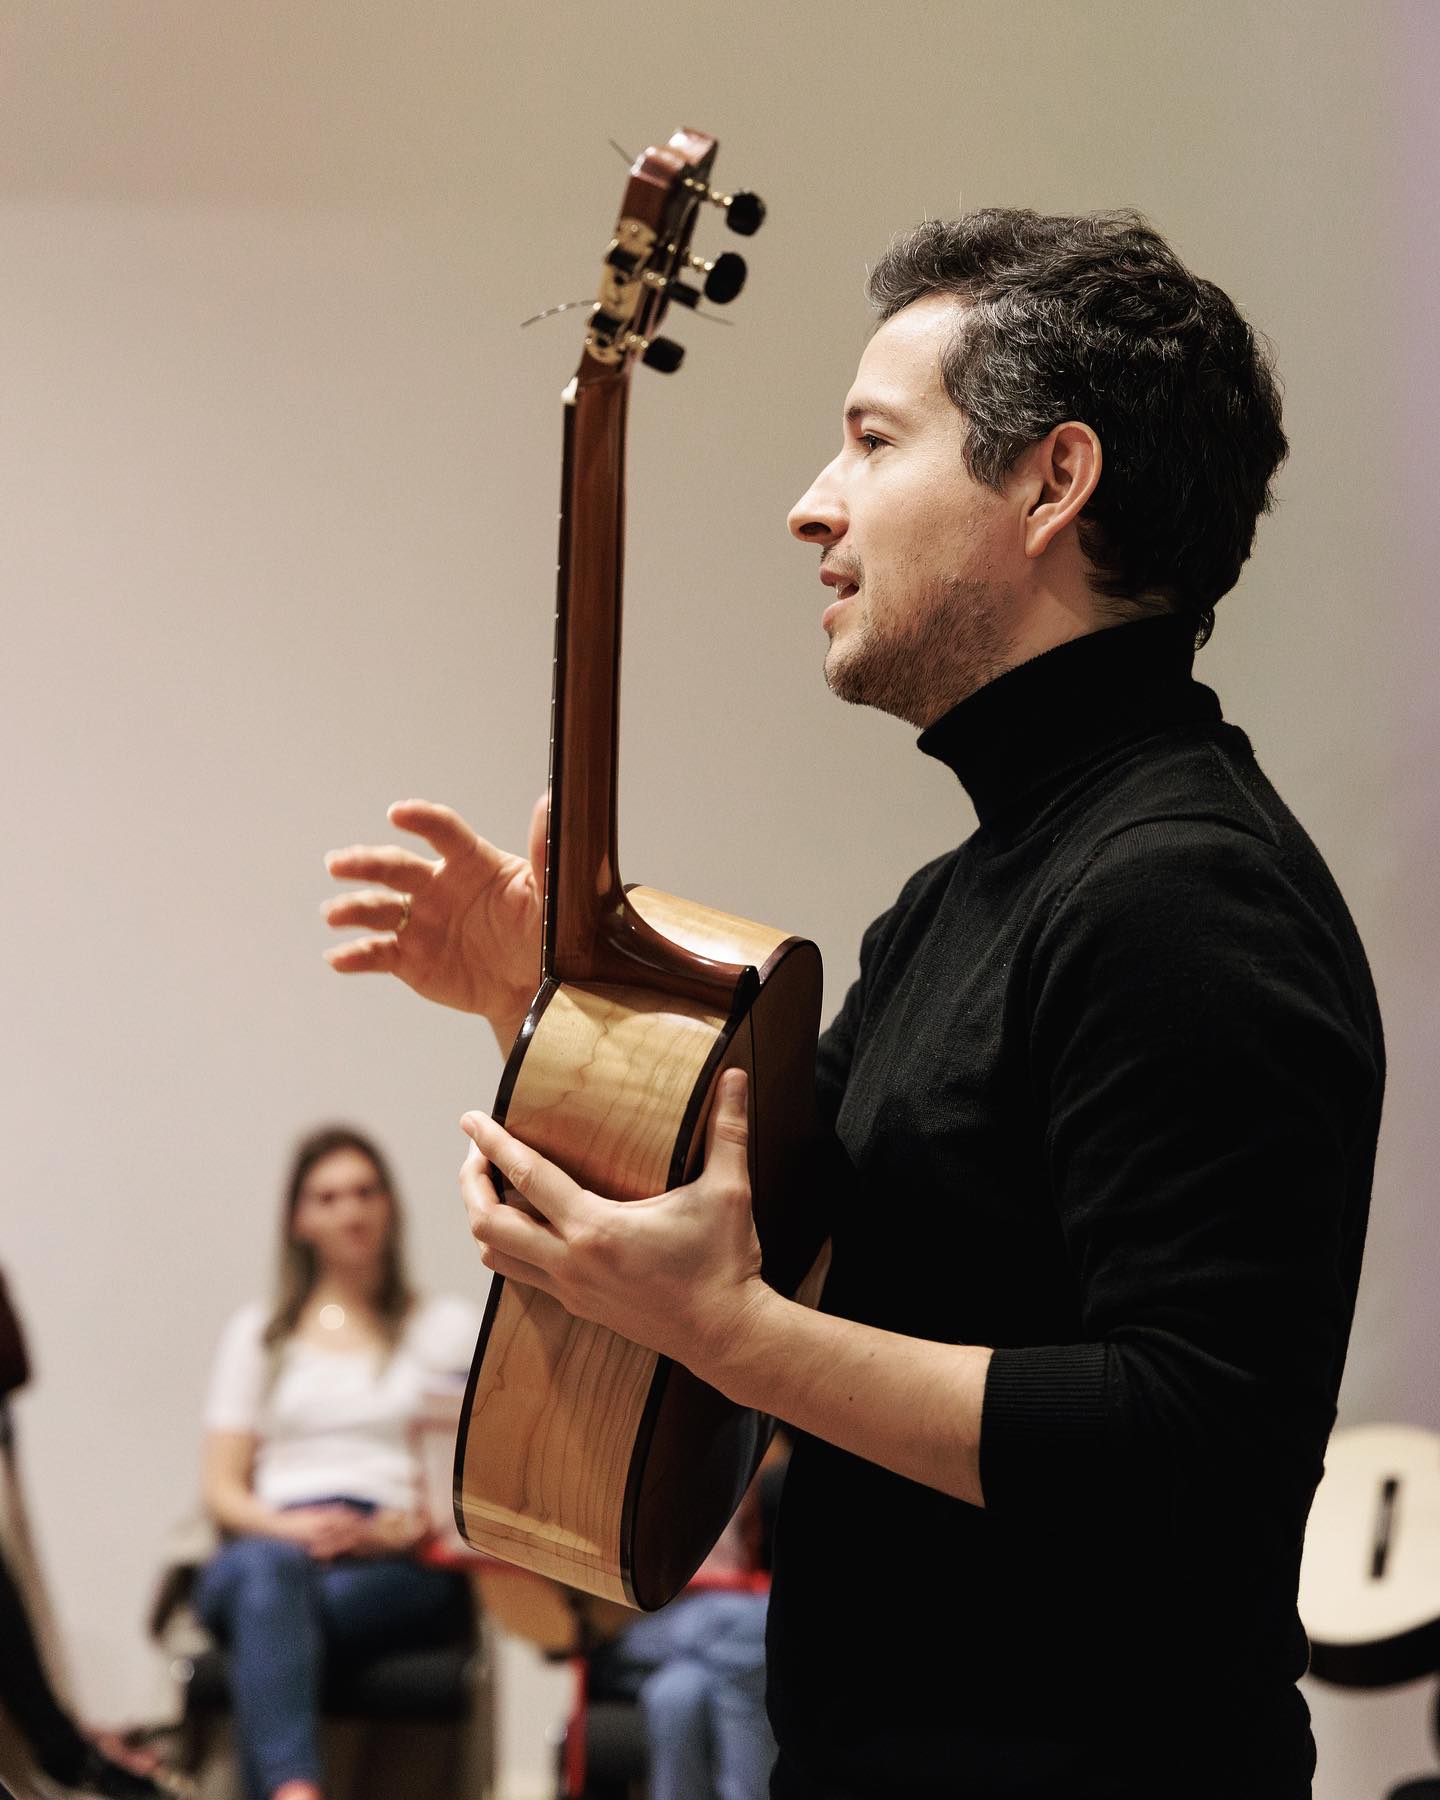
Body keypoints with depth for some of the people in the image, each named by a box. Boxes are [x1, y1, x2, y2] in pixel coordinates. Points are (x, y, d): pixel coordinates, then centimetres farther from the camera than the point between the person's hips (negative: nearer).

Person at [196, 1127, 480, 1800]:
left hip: (401, 1570, 0)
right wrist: (288, 1525, -8)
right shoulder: (257, 1334, 25)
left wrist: (405, 1528, -11)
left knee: (266, 1615, -36)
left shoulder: (450, 1327, 21)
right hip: (273, 1542, 0)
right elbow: (222, 1488, 15)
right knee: (270, 1570, -39)